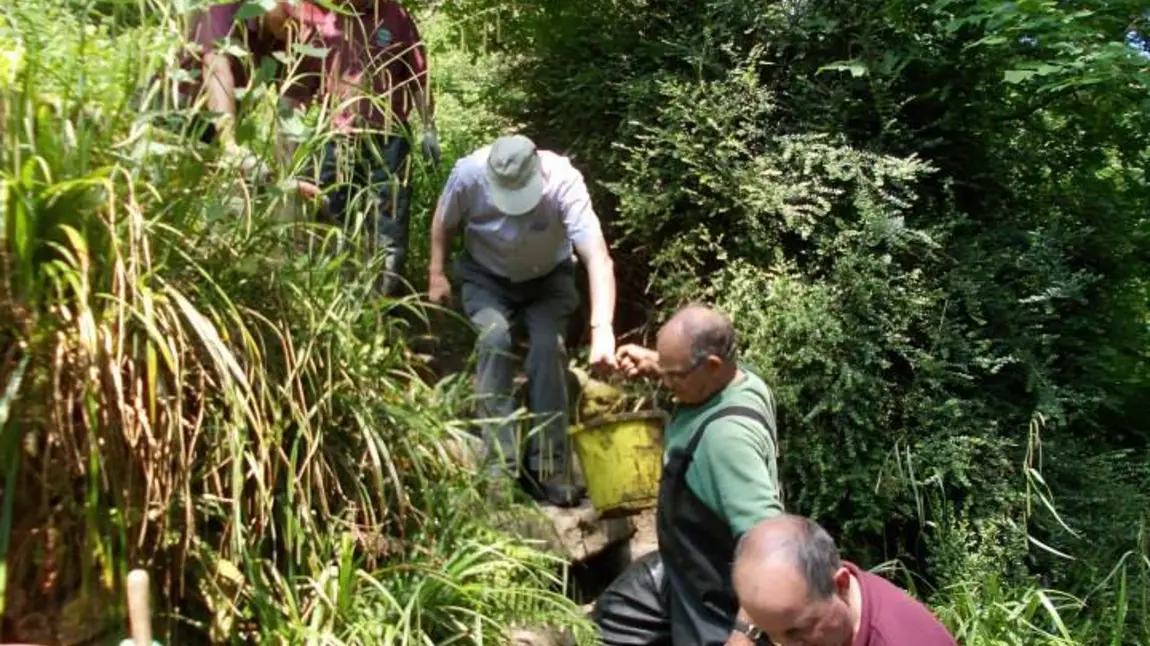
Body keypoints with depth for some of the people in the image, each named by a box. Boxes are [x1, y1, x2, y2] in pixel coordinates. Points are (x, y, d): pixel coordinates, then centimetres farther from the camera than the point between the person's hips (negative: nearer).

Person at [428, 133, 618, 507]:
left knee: (549, 349, -21)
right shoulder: (469, 173, -30)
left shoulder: (564, 182, -36)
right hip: (487, 276, 1)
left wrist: (602, 330, -56)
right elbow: (444, 223, -7)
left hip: (548, 278, 0)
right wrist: (437, 274, -6)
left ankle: (549, 468, -8)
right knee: (495, 339, -25)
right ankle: (500, 464, -17)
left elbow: (598, 258, -45)